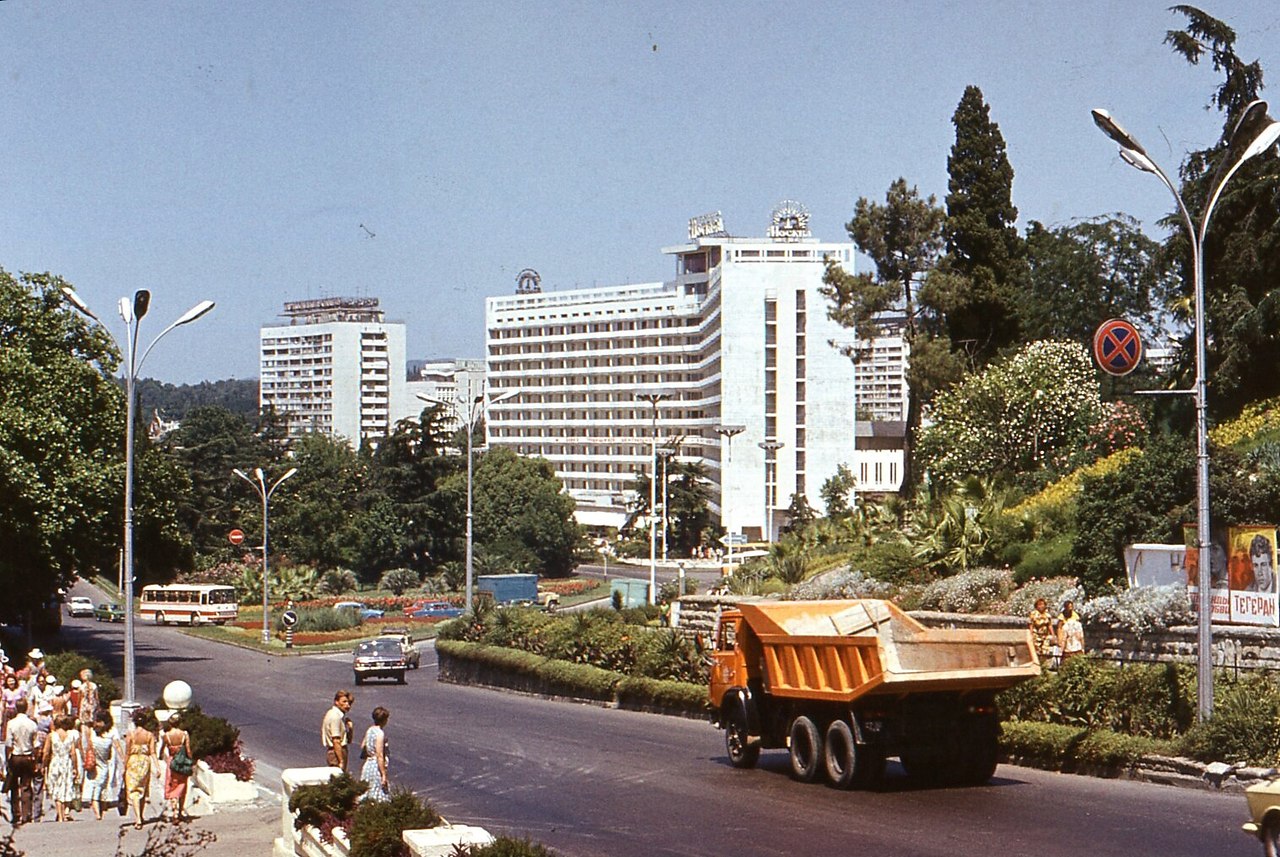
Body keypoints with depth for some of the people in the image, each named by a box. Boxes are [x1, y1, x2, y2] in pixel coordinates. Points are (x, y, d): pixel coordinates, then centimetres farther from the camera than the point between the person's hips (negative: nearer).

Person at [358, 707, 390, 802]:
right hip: (377, 767, -9)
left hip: (367, 766, 9)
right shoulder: (380, 733, -17)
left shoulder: (370, 730, 6)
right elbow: (380, 756, -20)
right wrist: (383, 774, -18)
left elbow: (362, 747, 15)